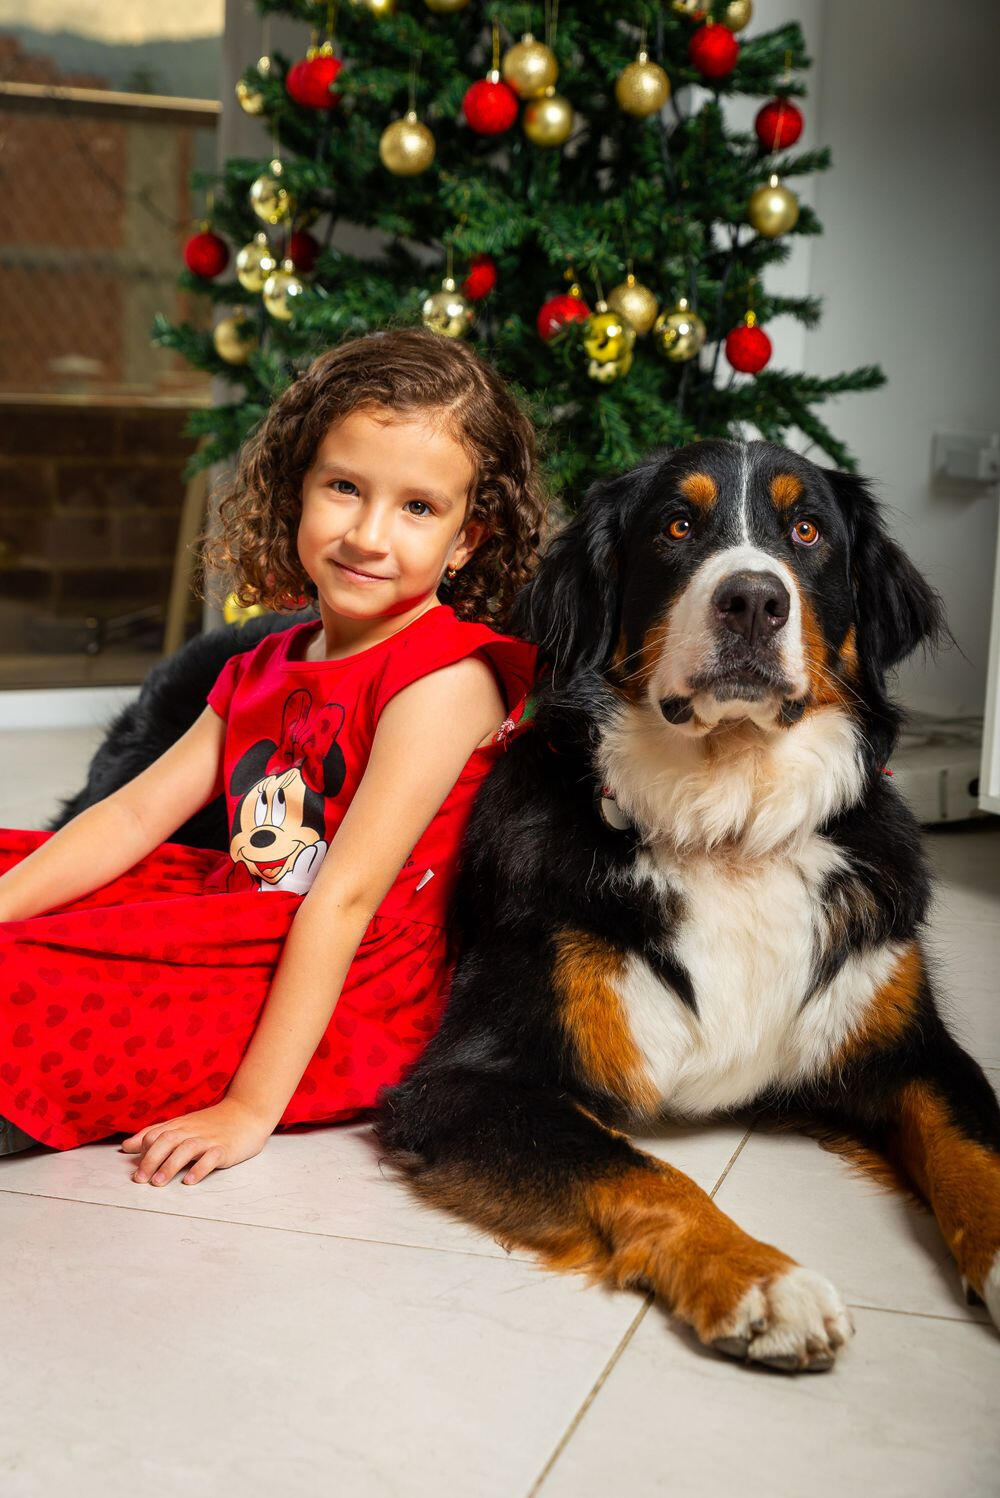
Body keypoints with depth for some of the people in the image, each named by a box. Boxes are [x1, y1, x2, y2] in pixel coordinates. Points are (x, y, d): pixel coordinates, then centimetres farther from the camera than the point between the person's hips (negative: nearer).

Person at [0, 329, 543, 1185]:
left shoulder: (448, 676, -15)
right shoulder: (265, 671, 12)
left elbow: (346, 894, -21)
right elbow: (136, 816, 9)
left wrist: (252, 1106, -23)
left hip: (350, 1004, -8)